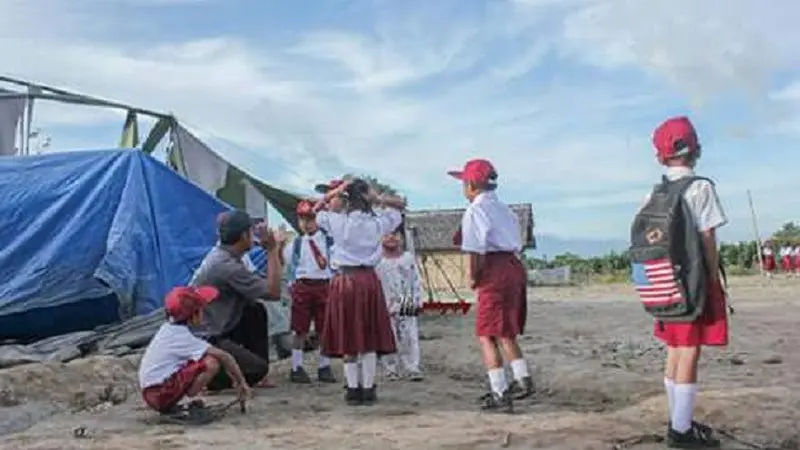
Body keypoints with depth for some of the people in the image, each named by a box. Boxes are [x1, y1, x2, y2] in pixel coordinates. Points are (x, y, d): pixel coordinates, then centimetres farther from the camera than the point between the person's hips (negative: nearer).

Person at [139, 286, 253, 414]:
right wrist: (242, 383, -6)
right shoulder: (183, 336, -15)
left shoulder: (167, 328, 9)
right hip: (161, 395, -9)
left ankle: (170, 406, 12)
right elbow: (224, 356, -18)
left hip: (150, 395, 9)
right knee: (212, 362, -16)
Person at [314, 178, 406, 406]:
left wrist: (335, 191, 5)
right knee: (369, 338, 8)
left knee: (347, 337, 8)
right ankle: (368, 390, 11)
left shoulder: (336, 221, -4)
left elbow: (316, 210, 16)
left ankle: (353, 390, 10)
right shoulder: (377, 223, -3)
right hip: (368, 280, 0)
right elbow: (401, 204, 12)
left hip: (344, 280, 0)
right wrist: (380, 198, -2)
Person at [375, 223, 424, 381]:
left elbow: (417, 281, 6)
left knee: (410, 338, -2)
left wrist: (417, 301, -1)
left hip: (407, 307, 1)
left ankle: (412, 368, 4)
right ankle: (390, 369, 13)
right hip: (386, 307, -1)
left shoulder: (408, 258, 6)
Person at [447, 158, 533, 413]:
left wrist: (474, 278, -3)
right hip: (515, 267, 9)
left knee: (487, 335, 0)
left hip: (494, 271, -9)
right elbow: (517, 244, 15)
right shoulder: (503, 208, 18)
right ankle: (523, 379, 18)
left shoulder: (475, 210, -8)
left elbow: (477, 250, -16)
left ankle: (500, 394, -1)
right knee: (505, 332, 22)